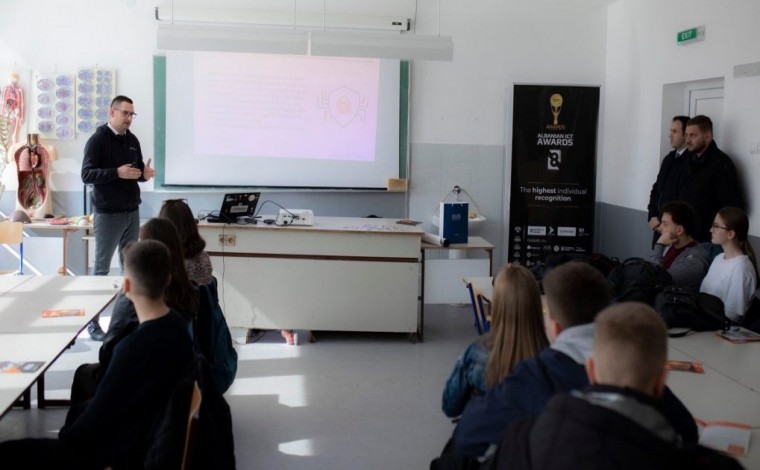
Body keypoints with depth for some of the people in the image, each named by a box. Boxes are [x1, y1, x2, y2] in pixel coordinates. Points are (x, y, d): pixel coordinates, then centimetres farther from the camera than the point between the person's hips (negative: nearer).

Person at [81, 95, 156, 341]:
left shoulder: (132, 140, 11)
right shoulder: (97, 140, -9)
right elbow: (87, 174, -16)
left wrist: (145, 173, -4)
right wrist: (117, 172, -27)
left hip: (132, 212, 6)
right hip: (108, 214, -6)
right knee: (101, 269, -1)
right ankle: (93, 322, 5)